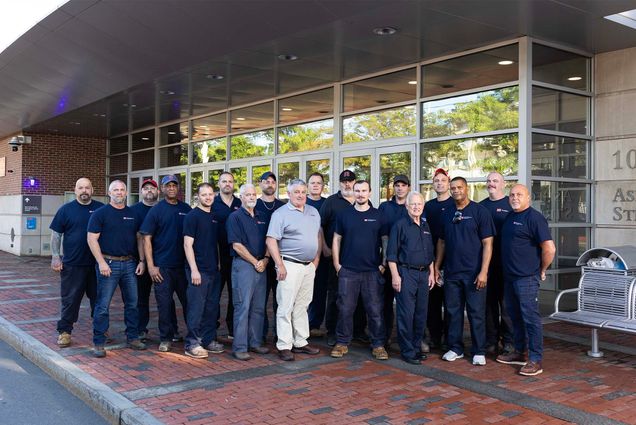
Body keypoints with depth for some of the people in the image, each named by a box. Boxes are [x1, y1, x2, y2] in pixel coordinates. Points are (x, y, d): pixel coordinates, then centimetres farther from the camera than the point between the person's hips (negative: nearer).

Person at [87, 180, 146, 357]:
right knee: (102, 306, -2)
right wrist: (101, 262, -15)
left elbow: (139, 239, 15)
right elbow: (91, 239, -7)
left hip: (130, 264, 5)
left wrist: (141, 261, 5)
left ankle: (133, 338, 21)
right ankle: (98, 343, 5)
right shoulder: (100, 213, -2)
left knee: (132, 303, 10)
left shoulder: (133, 214, 12)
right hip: (108, 263, -5)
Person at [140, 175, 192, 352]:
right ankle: (166, 338, 17)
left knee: (189, 301, 7)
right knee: (165, 303, 4)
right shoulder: (156, 210, 0)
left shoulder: (186, 209, 7)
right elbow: (147, 239, -2)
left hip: (184, 265, 2)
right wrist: (151, 265, -9)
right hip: (162, 266, -2)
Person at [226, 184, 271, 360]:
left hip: (261, 266, 6)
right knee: (242, 307, -6)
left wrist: (265, 259, -3)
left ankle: (255, 342, 20)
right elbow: (237, 245, -11)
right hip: (243, 265, -6)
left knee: (258, 307, 10)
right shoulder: (235, 217, -4)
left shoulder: (261, 217, 16)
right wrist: (255, 262, -10)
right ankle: (239, 347, -1)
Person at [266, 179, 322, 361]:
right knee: (286, 307, -4)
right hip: (290, 265, -6)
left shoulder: (313, 212, 13)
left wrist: (316, 258, 11)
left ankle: (300, 342, 22)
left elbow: (319, 235, 21)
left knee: (302, 306, 13)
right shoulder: (280, 214, -7)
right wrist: (280, 265, -17)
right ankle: (284, 346, 2)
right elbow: (271, 241, -12)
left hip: (309, 266, 6)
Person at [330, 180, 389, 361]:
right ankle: (342, 343, 16)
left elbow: (385, 241, 7)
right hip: (348, 270, 1)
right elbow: (336, 240, 9)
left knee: (376, 310, 1)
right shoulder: (344, 215, 6)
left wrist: (383, 264, -2)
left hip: (373, 271, 0)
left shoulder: (378, 216, 5)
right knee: (345, 308, 4)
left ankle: (378, 344, 11)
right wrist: (337, 264, 2)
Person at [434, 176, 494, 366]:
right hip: (451, 272, 5)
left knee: (476, 313, 2)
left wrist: (483, 271, -15)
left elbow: (487, 243, -8)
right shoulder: (447, 214, 10)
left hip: (474, 272, -5)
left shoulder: (479, 211, -5)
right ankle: (455, 348, 22)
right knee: (453, 311, 10)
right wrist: (436, 267, 11)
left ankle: (479, 352, 13)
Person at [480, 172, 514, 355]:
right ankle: (491, 340, 16)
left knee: (506, 301, 2)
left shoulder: (510, 205, 1)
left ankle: (508, 340, 11)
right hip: (485, 261, 4)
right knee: (488, 300, 8)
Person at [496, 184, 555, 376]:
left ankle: (536, 360, 1)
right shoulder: (509, 217, 14)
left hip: (527, 278, -9)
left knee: (531, 318, -5)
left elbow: (549, 249, -17)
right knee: (515, 315, 16)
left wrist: (542, 271, -7)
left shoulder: (534, 218, -13)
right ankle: (519, 353, 28)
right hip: (509, 277, 9)